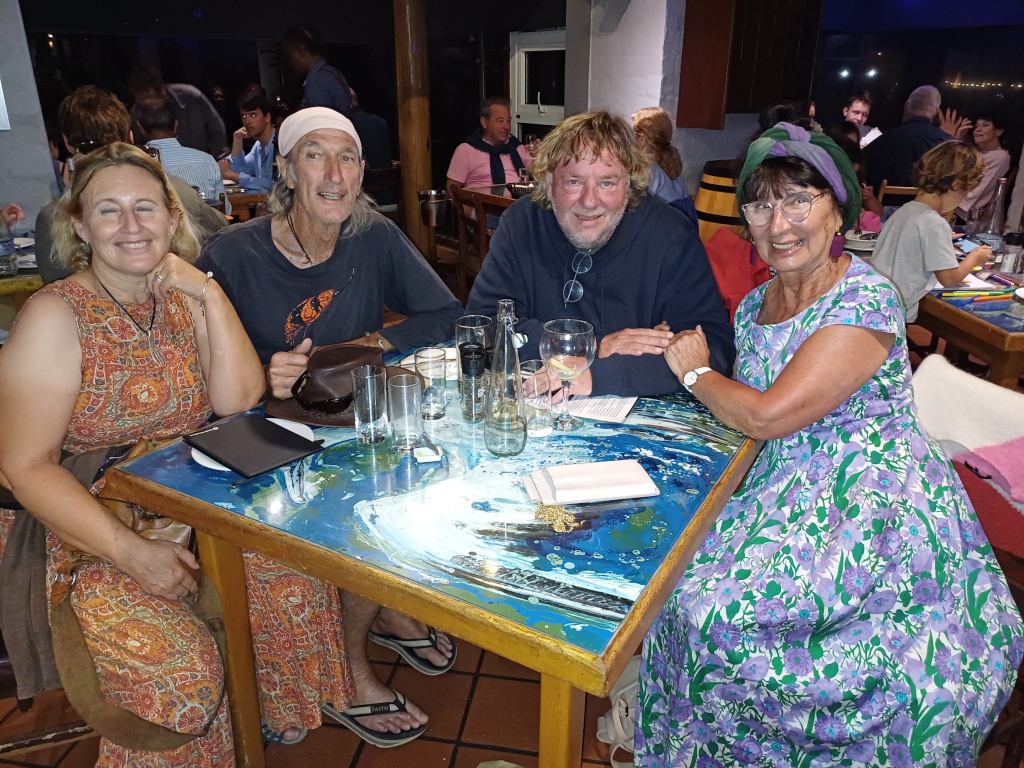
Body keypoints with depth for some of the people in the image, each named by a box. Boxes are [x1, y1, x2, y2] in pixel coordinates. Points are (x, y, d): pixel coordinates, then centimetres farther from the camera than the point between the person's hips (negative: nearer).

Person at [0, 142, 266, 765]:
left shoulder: (182, 295, 5)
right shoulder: (55, 317, -11)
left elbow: (239, 401, -5)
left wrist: (211, 297, -14)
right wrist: (131, 551, -23)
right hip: (98, 536, -5)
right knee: (181, 668, -26)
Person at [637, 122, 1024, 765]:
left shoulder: (866, 301, -15)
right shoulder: (756, 304, 10)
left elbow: (769, 415, -20)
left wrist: (694, 371, -3)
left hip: (875, 502, -7)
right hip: (791, 490, 7)